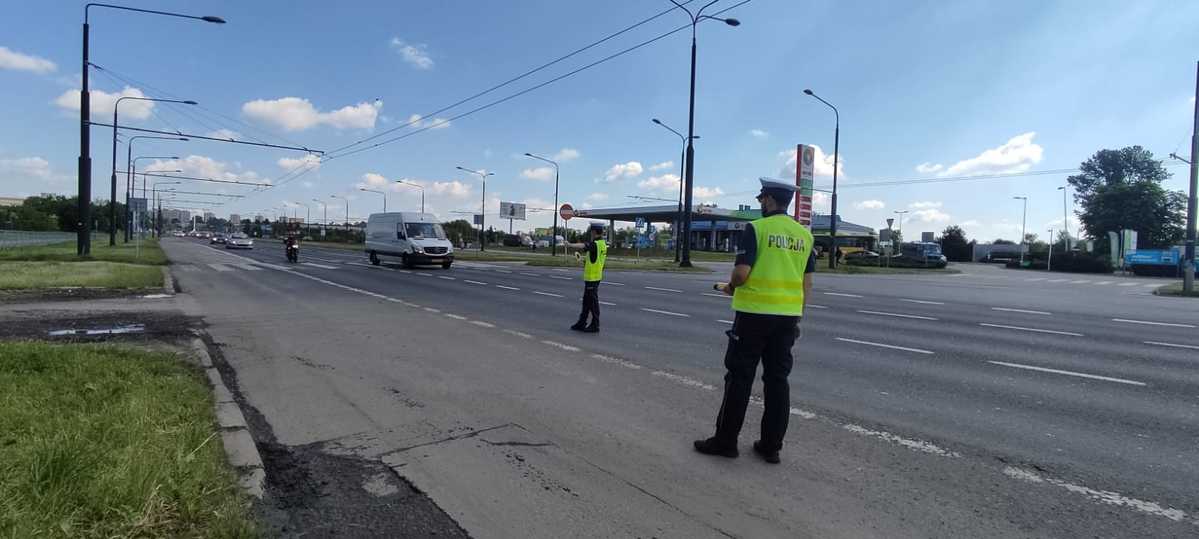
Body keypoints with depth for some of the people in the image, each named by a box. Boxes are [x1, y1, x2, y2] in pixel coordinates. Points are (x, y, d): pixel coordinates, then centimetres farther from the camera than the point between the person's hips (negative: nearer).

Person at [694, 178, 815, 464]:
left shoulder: (756, 228, -9)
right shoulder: (805, 235, 9)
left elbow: (741, 272, -16)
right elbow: (807, 282, 10)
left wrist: (730, 287, 5)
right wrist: (796, 317, 17)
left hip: (755, 312, -5)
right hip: (788, 316, 6)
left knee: (740, 377, 3)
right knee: (777, 378, 11)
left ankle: (725, 440, 11)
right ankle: (771, 446, 17)